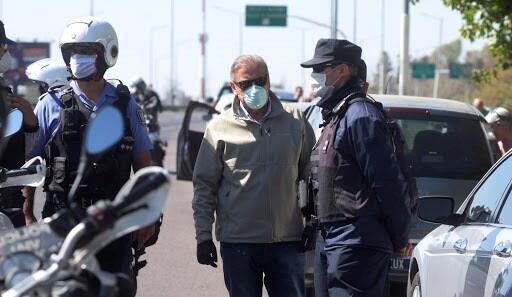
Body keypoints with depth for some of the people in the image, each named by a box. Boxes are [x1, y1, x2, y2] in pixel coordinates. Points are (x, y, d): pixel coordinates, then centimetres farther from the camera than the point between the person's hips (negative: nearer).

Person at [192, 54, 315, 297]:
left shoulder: (295, 122, 6)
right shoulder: (220, 127, 1)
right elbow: (204, 186, 3)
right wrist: (203, 236, -1)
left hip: (287, 240, 1)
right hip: (239, 241, -1)